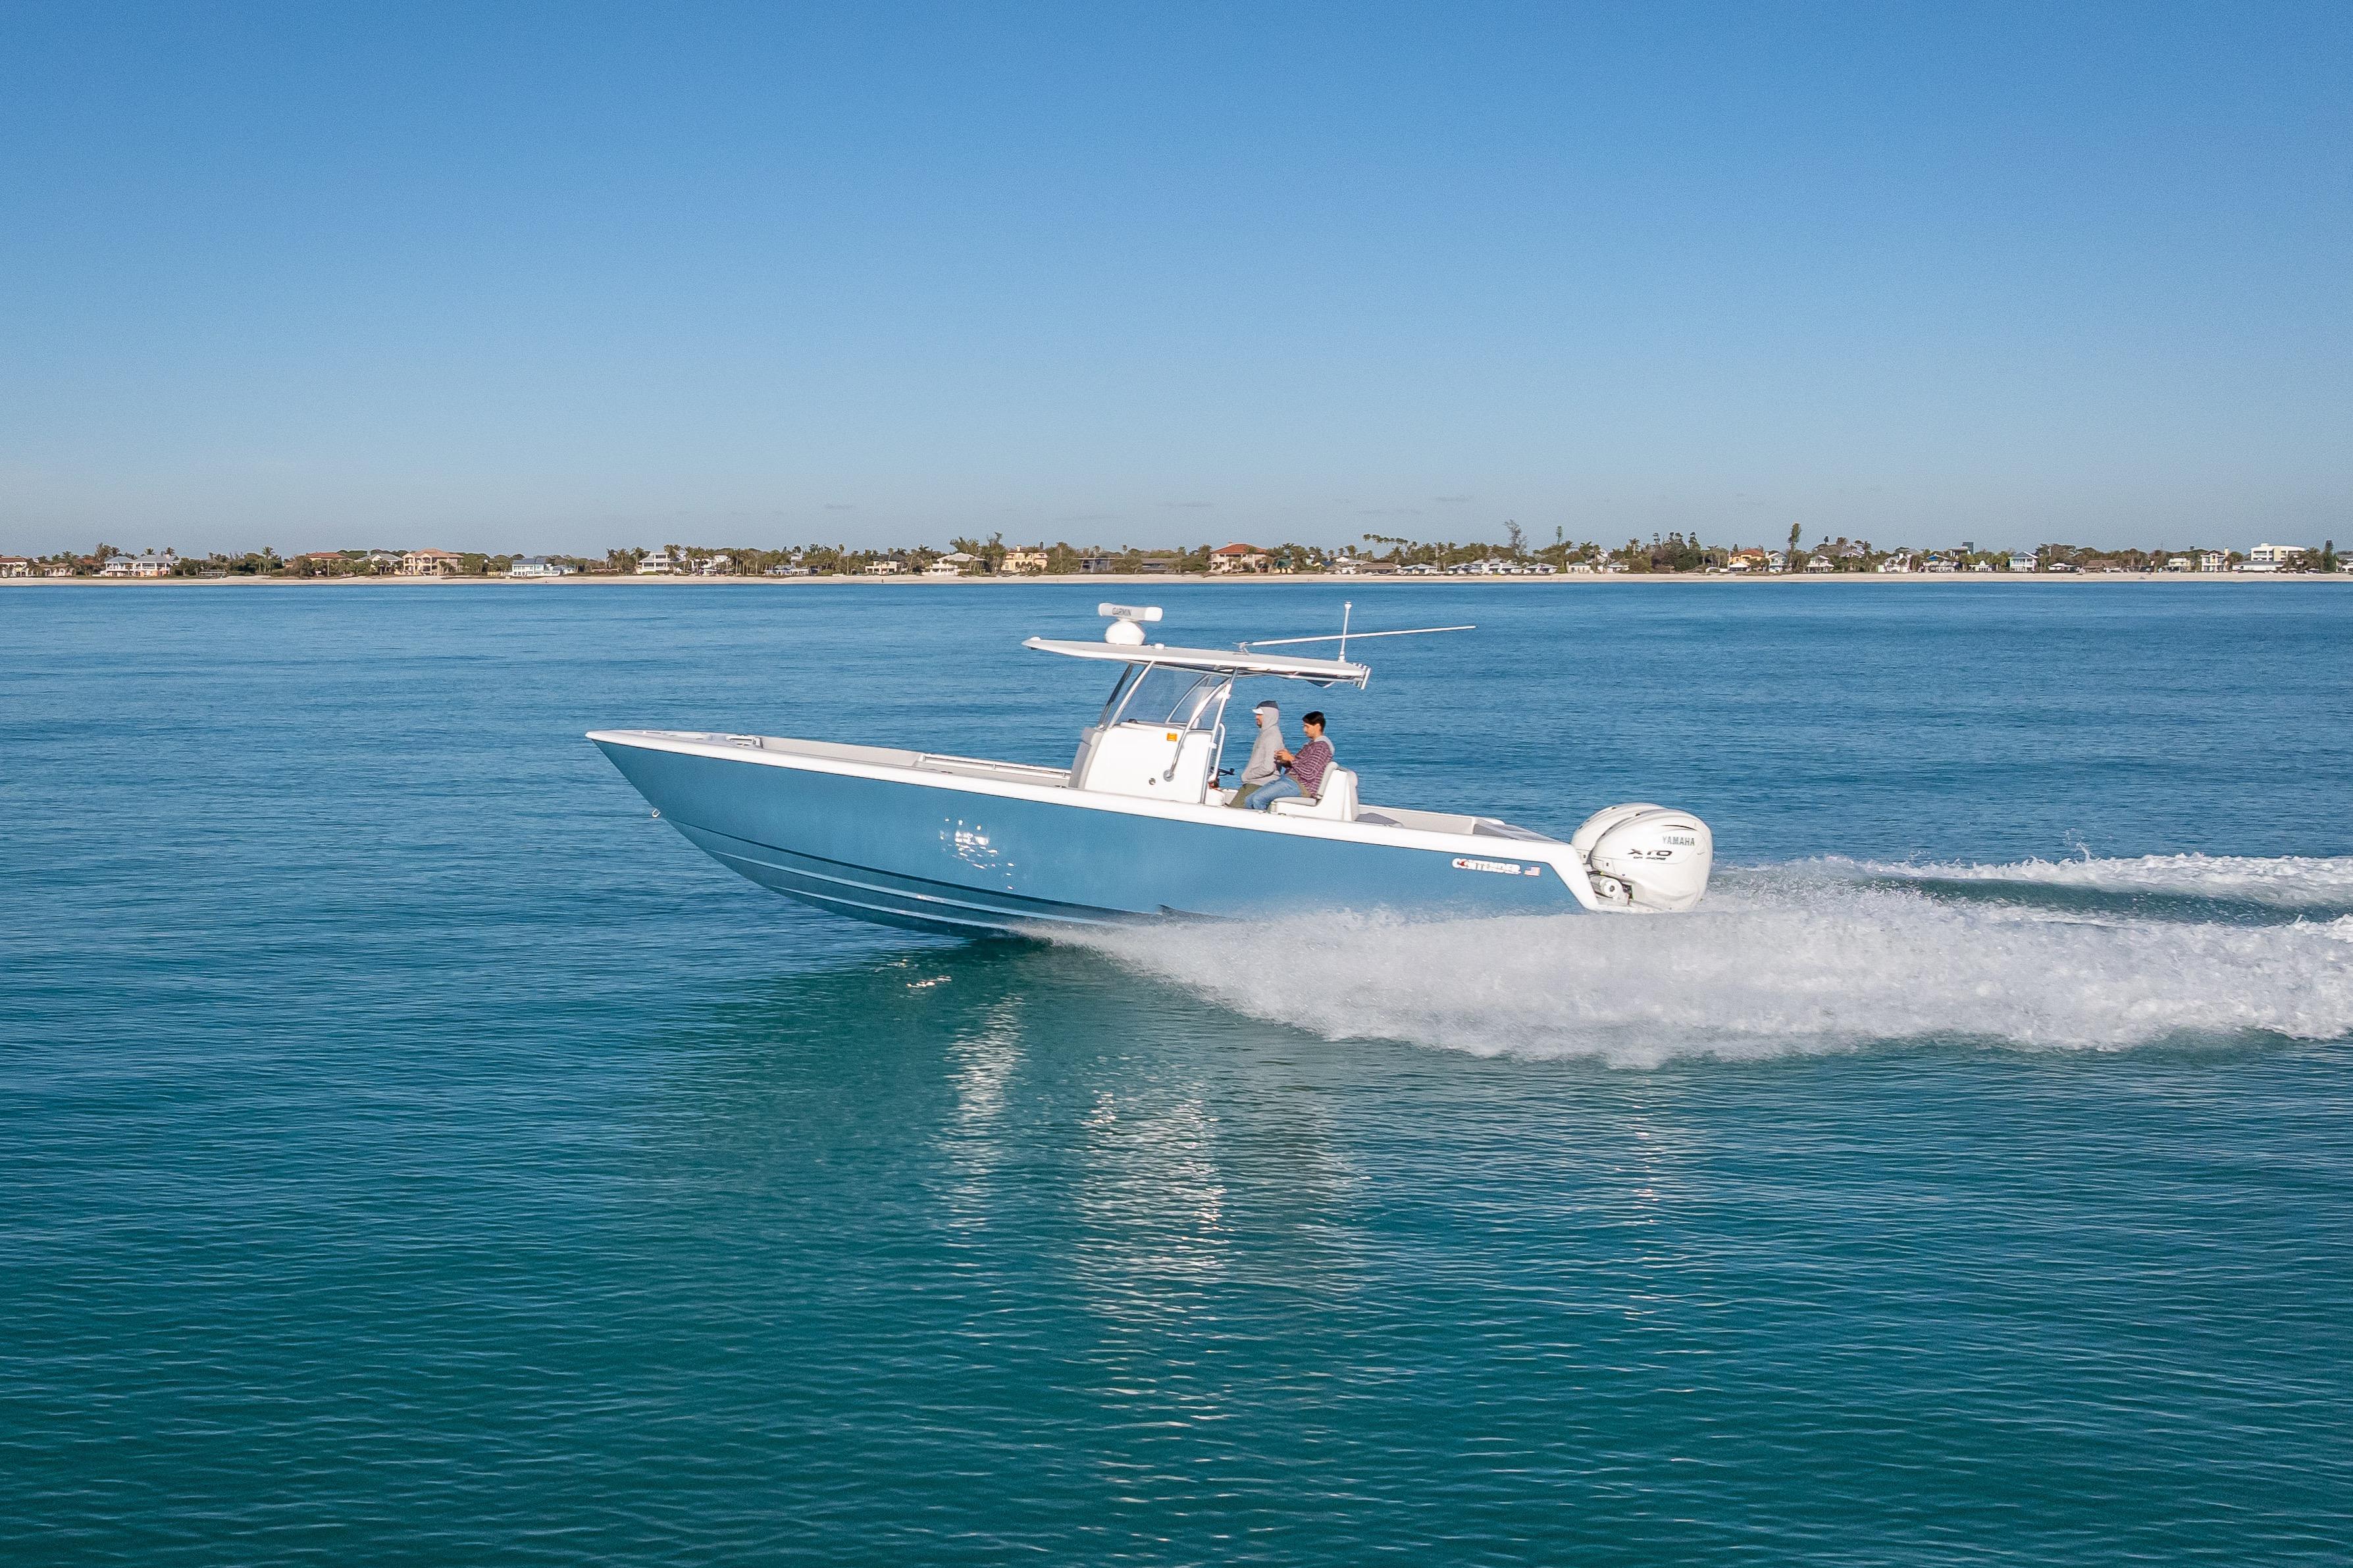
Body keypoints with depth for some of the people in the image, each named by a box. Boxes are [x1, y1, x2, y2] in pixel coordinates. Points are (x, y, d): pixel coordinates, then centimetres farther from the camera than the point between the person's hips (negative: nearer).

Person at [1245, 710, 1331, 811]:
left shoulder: (1321, 746, -10)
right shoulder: (1311, 744, 23)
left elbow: (1310, 774, -18)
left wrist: (1291, 759, -12)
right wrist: (1285, 762, 1)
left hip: (1300, 786, -11)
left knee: (1258, 799, -24)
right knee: (1250, 800, 0)